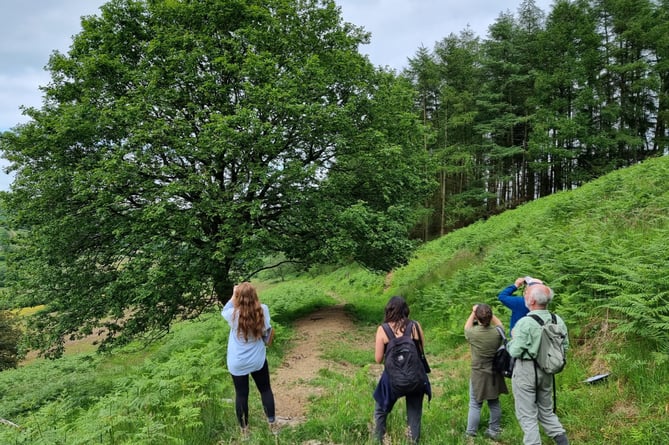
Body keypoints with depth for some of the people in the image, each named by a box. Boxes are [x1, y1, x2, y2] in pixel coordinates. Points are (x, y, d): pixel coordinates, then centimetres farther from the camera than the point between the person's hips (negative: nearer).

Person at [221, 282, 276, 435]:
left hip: (237, 363, -1)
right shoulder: (263, 310, -17)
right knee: (265, 389, 19)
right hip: (258, 359, 1)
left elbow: (223, 312, 5)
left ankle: (244, 428, 28)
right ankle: (272, 423, 31)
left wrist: (233, 296, 6)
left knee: (241, 394, 14)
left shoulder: (233, 314, -20)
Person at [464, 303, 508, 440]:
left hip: (478, 374, -2)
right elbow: (499, 323, 12)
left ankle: (470, 433, 16)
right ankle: (494, 431, 29)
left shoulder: (472, 333, -17)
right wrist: (488, 313, 12)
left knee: (475, 405, 9)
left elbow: (467, 326, 8)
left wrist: (473, 312, 16)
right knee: (494, 403, 17)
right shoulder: (497, 332, -14)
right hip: (494, 374, 2)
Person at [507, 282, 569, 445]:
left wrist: (510, 343, 0)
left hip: (526, 371, -6)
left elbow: (515, 352, -19)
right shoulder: (558, 320, -3)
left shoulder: (525, 322, -22)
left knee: (527, 415, 6)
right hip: (547, 371, 6)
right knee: (546, 410, 24)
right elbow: (565, 346, 8)